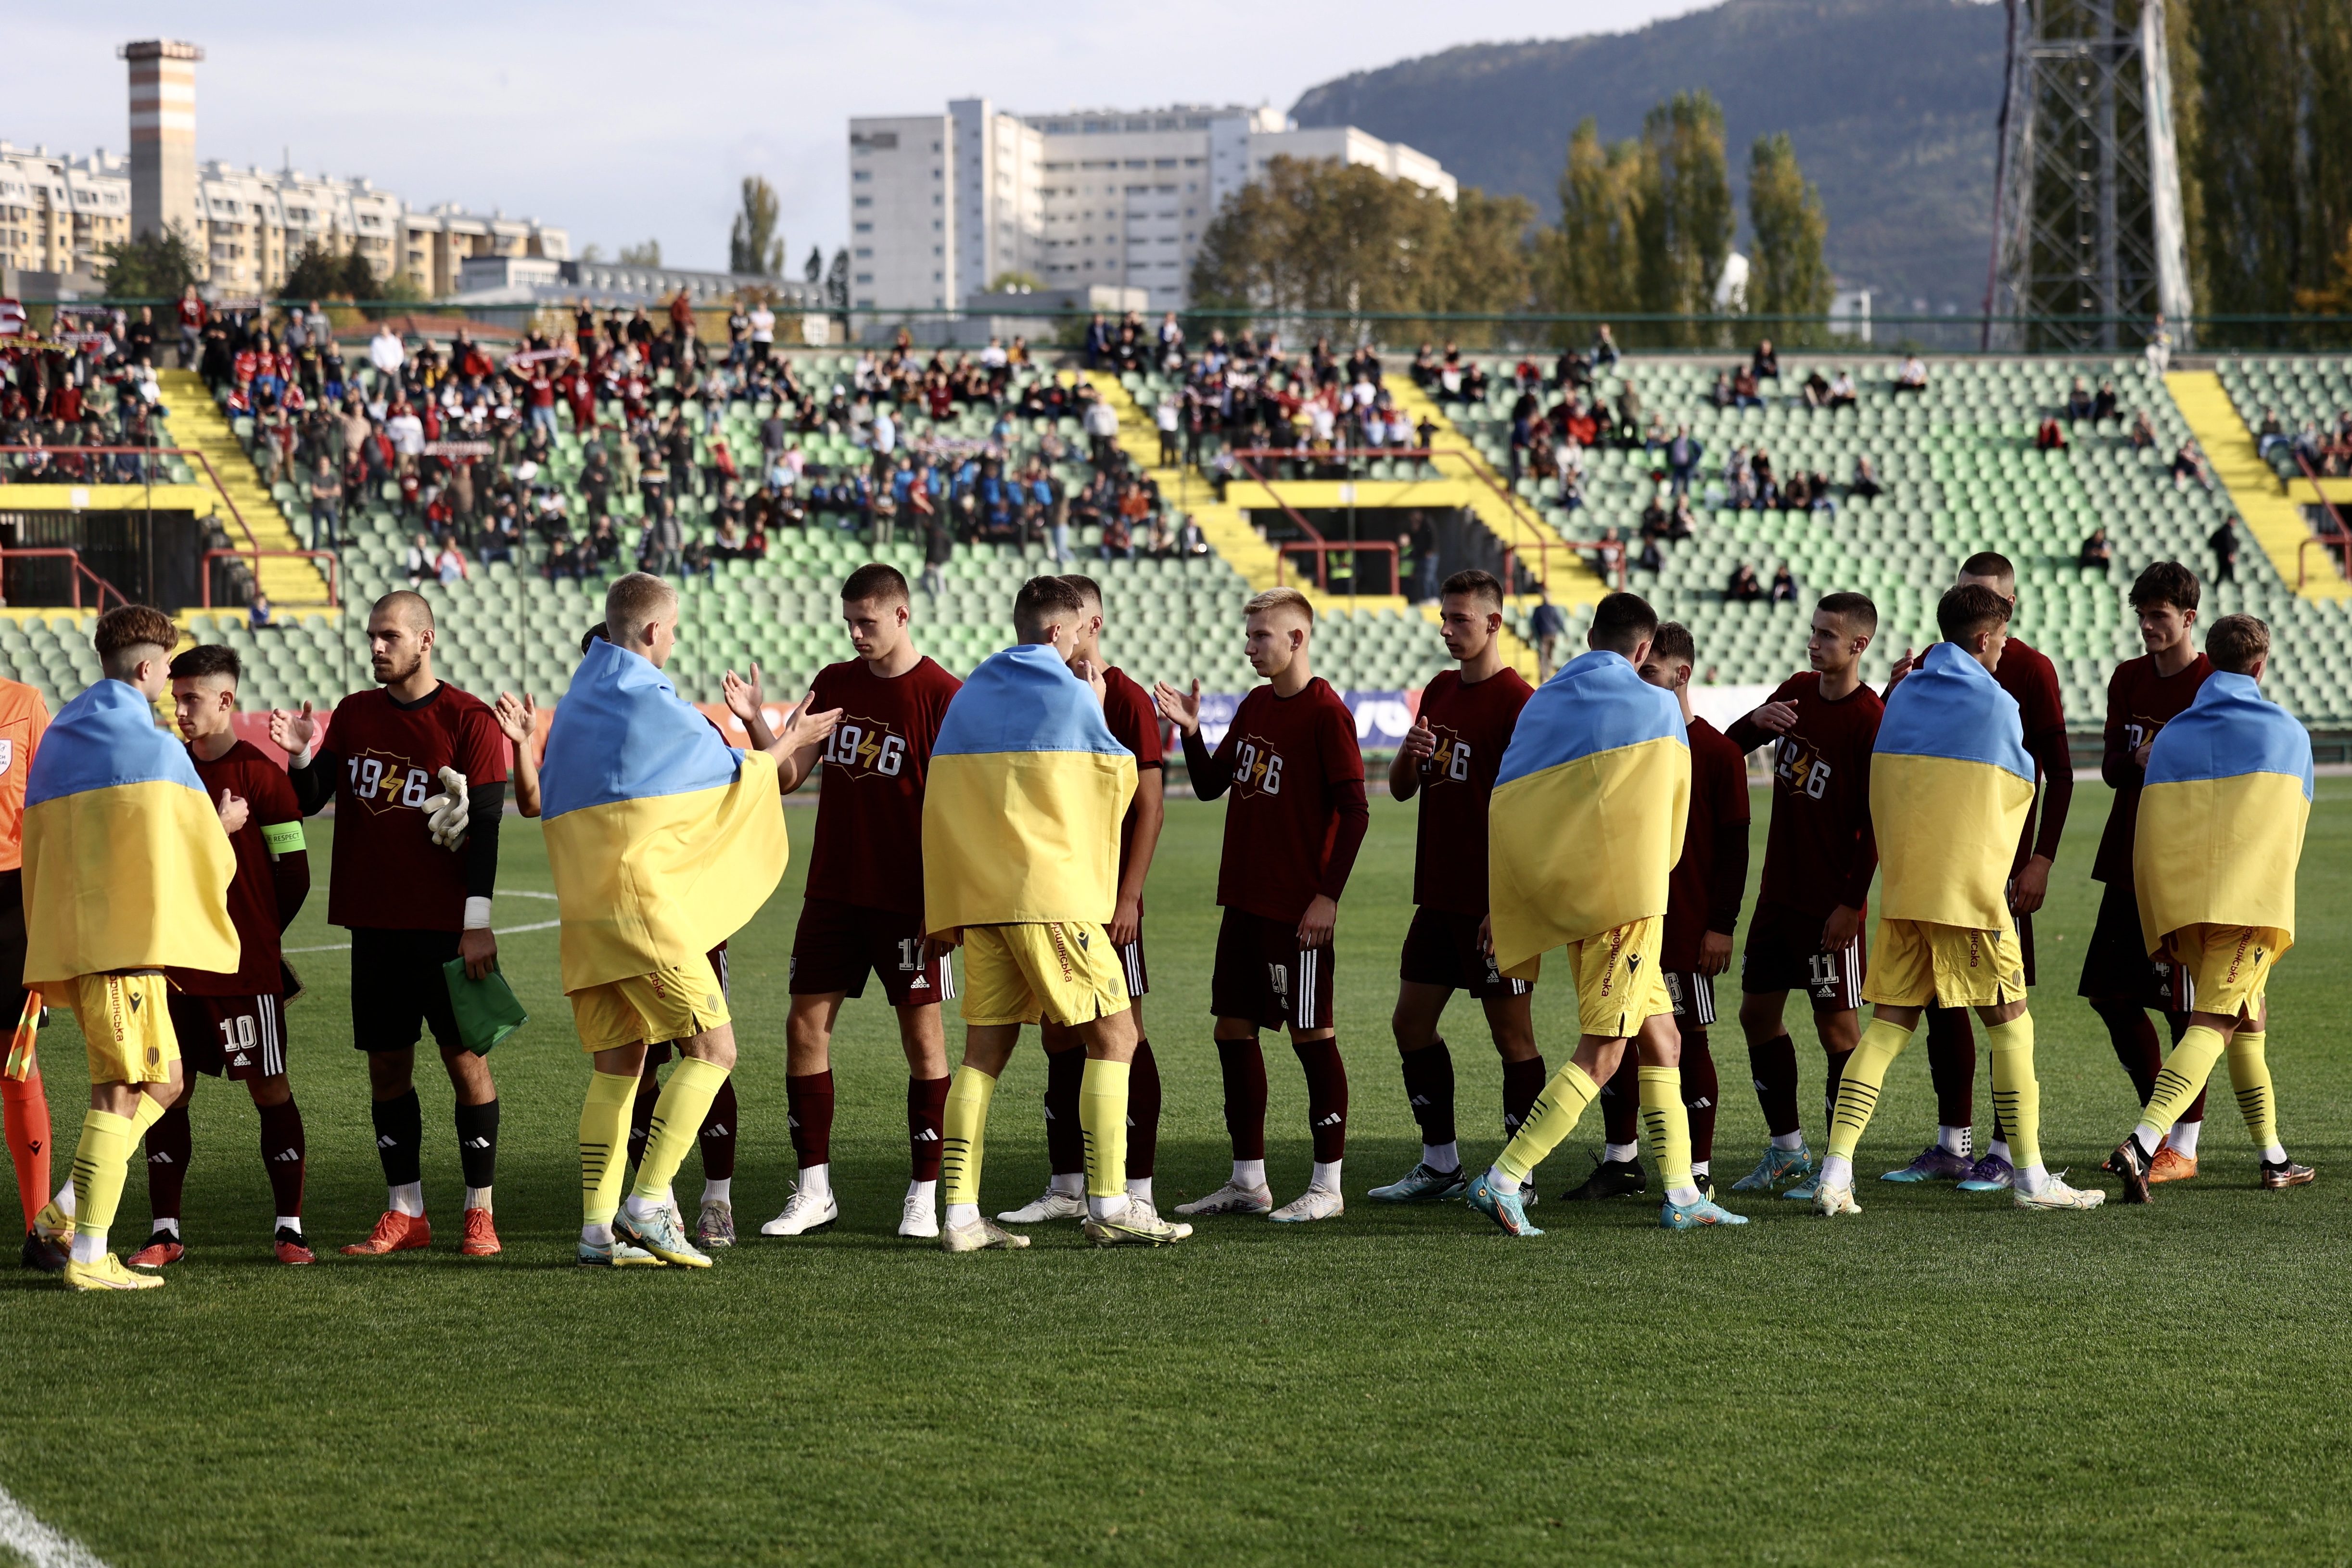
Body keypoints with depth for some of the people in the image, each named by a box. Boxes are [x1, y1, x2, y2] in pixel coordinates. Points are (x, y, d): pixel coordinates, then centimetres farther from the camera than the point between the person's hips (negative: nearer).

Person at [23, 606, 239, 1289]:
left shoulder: (55, 743, 16)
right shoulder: (153, 748, -7)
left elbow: (41, 849, 20)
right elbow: (200, 855, -5)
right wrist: (223, 825, 17)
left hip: (70, 943, 8)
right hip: (128, 945, -8)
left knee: (161, 1081, 16)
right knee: (121, 1092, -6)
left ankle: (69, 1209, 7)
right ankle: (88, 1257, -8)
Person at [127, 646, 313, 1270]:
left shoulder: (260, 774, -7)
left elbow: (295, 873, -5)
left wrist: (253, 935, 5)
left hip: (246, 966, -5)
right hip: (174, 962, 5)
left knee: (269, 1088, 0)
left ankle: (290, 1229, 6)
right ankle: (165, 1232, 10)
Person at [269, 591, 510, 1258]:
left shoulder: (469, 719, -5)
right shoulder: (354, 714, 10)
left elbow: (485, 826, -8)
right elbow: (310, 801, 11)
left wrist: (478, 922, -14)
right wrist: (302, 757, -10)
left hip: (447, 927, -5)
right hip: (374, 924, 5)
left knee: (466, 1060, -1)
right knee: (387, 1064, 6)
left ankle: (480, 1211, 6)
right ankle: (405, 1212, 14)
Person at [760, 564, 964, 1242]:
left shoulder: (942, 696, -8)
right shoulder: (834, 683, 9)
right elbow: (789, 775, 7)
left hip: (907, 900, -5)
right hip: (832, 891, 5)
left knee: (922, 1034, 0)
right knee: (806, 1026, 2)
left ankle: (924, 1196, 7)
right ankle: (813, 1189, 10)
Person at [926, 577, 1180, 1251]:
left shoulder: (968, 695, 13)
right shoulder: (1070, 695, -5)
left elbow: (942, 798, 14)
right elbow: (1119, 780, 7)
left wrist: (943, 906, 17)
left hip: (979, 896, 7)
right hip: (1052, 896, -6)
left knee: (985, 1049, 8)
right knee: (1112, 1034, -1)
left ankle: (961, 1213, 1)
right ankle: (1109, 1204, -8)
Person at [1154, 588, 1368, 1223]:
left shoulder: (1325, 712, -12)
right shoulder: (1254, 705, 12)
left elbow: (1354, 811, -14)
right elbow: (1210, 785, 16)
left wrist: (1329, 895, -17)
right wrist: (1190, 731, 0)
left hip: (1297, 909, -8)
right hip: (1243, 901, 8)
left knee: (1312, 1037, -1)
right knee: (1234, 1030, 10)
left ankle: (1327, 1187, 6)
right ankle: (1248, 1182, 18)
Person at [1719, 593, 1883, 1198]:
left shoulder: (1871, 721, -15)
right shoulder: (1797, 691, 6)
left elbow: (1876, 823, -16)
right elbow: (1728, 747, 16)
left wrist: (1852, 903, -17)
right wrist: (1756, 722, -7)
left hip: (1829, 903, -8)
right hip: (1778, 892, 8)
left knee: (1836, 1024, -2)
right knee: (1758, 1012, 12)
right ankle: (1787, 1149, 25)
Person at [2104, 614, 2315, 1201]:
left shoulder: (2169, 737, 11)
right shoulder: (2288, 733, 7)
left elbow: (2148, 834, 7)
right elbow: (2294, 827, 15)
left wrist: (2161, 925, 11)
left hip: (2181, 904, 4)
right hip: (2252, 901, -4)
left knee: (2249, 1020, 20)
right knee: (2213, 1025, -12)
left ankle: (2273, 1158, 24)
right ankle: (2144, 1143, -31)